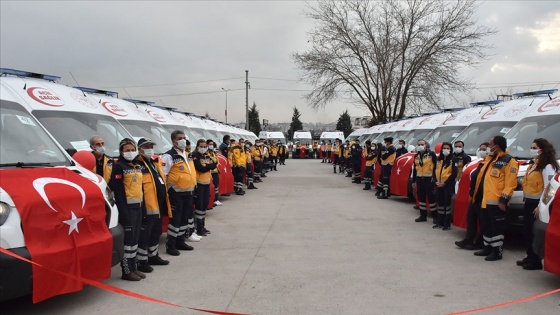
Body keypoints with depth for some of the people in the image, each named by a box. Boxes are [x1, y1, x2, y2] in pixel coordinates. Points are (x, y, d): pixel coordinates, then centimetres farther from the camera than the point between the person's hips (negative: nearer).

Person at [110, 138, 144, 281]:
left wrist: (142, 204, 14)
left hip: (138, 206, 8)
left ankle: (133, 267, 22)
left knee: (135, 238, 13)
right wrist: (123, 211, -20)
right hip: (127, 207, -8)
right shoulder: (119, 166, -9)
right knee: (128, 239, -4)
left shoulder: (138, 166, 15)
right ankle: (126, 271, 3)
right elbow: (117, 190, -15)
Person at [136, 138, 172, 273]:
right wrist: (142, 205, -24)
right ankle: (142, 261, 8)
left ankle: (153, 256, 34)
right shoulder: (138, 165, -13)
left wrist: (165, 203, 23)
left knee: (156, 232, 20)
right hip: (147, 207, -9)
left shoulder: (155, 162, 16)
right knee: (144, 234, -1)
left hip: (158, 206, 9)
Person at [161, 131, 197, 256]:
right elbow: (162, 175, -17)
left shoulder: (188, 155, 12)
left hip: (189, 192, 8)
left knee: (185, 217, 14)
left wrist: (193, 184, 20)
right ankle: (170, 245, 7)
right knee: (175, 219, -3)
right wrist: (168, 189, -16)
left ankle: (180, 242, 27)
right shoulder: (169, 156, -14)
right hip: (177, 193, -8)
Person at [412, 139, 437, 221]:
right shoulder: (416, 156, 12)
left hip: (429, 179, -6)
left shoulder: (431, 154, -7)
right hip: (419, 179, 6)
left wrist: (434, 177, -14)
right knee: (421, 197, 10)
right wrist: (413, 181, 16)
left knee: (431, 197, -4)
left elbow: (436, 165, -9)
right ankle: (423, 215, 21)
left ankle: (435, 216, 7)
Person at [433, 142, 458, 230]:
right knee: (440, 203, 12)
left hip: (448, 185, -6)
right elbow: (435, 170, 12)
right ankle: (440, 222, 22)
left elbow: (454, 173, -13)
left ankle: (447, 224, 6)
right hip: (439, 185, 6)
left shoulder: (453, 159, -6)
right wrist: (436, 181, -3)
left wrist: (445, 183, -14)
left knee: (447, 203, -3)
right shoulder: (439, 159, 11)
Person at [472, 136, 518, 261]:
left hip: (496, 202, -9)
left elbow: (510, 184, -16)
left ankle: (497, 252, 7)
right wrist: (479, 196, 20)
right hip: (485, 200, 9)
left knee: (497, 227, -1)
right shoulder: (490, 158, 17)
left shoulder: (509, 161, -11)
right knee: (485, 226, 16)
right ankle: (488, 248, 28)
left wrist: (503, 200, -20)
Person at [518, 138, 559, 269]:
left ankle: (536, 261, 5)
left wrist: (540, 206, -21)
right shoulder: (533, 164, 17)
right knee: (527, 232, 13)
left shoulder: (548, 167, -13)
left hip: (537, 204, -9)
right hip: (528, 202, 9)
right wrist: (526, 198, 15)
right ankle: (530, 257, 24)